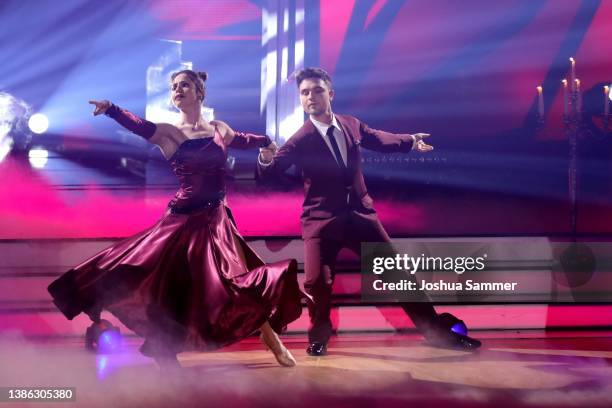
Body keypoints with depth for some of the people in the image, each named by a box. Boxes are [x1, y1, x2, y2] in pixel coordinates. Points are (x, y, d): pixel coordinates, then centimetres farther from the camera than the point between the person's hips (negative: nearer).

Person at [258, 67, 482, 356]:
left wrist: (410, 141, 19)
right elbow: (269, 173, -18)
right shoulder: (300, 140, -12)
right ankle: (319, 336, 17)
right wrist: (266, 158, -39)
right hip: (321, 220, -3)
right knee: (317, 281, -15)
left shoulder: (351, 124, 2)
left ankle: (436, 330, 20)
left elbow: (378, 139, 24)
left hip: (360, 214, 4)